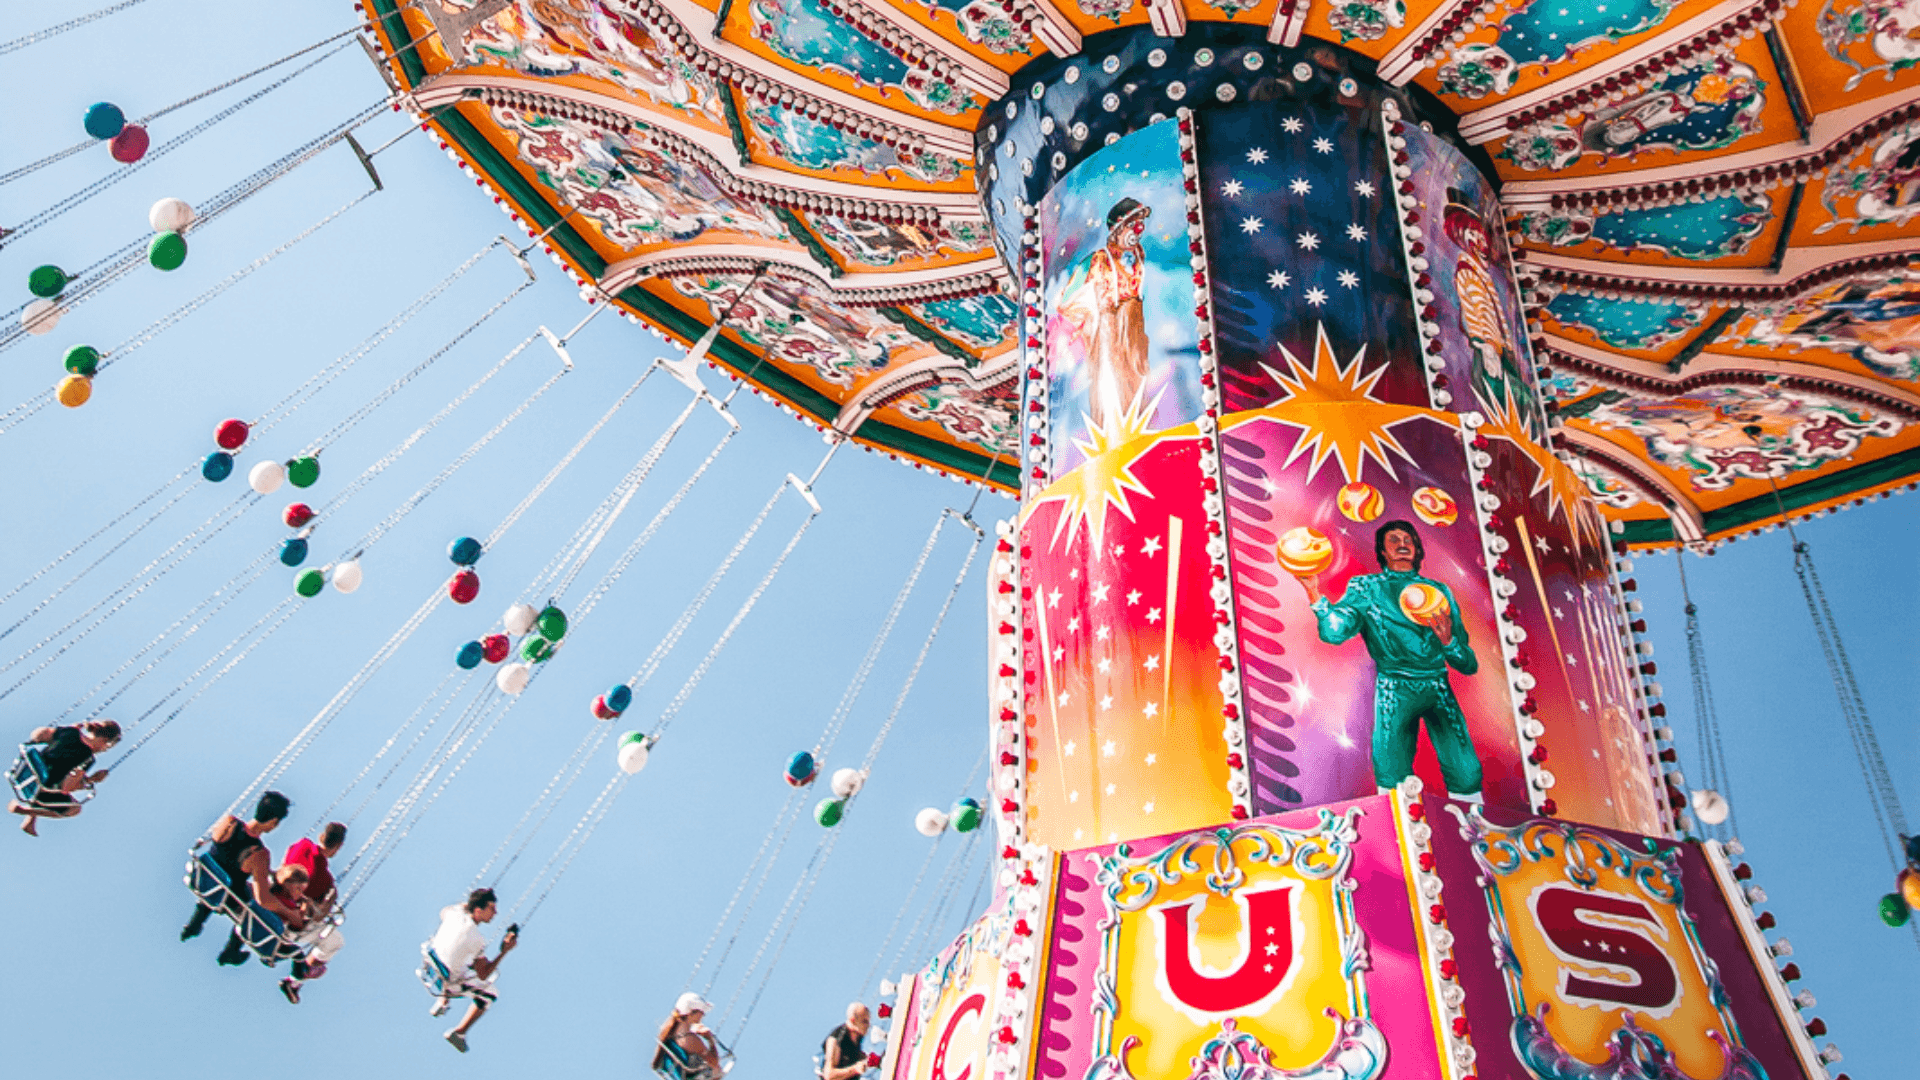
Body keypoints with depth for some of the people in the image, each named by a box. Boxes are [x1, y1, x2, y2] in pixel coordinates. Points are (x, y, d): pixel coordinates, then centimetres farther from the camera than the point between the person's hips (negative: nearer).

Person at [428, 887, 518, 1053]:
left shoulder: (454, 912, -17)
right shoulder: (476, 940, -33)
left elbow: (442, 912, 12)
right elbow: (483, 975, -23)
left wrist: (469, 902, 13)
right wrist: (504, 952, -23)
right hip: (447, 983, -6)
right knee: (491, 994, 15)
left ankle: (442, 1003, 42)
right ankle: (459, 1033, 20)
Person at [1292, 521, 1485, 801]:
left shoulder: (1439, 591, 15)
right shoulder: (1365, 587, 9)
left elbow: (1469, 665, 12)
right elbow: (1335, 631, -10)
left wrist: (1448, 641, -9)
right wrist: (1314, 593, -21)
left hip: (1438, 688, 2)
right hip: (1394, 690, -2)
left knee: (1466, 776, -6)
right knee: (1394, 785, -5)